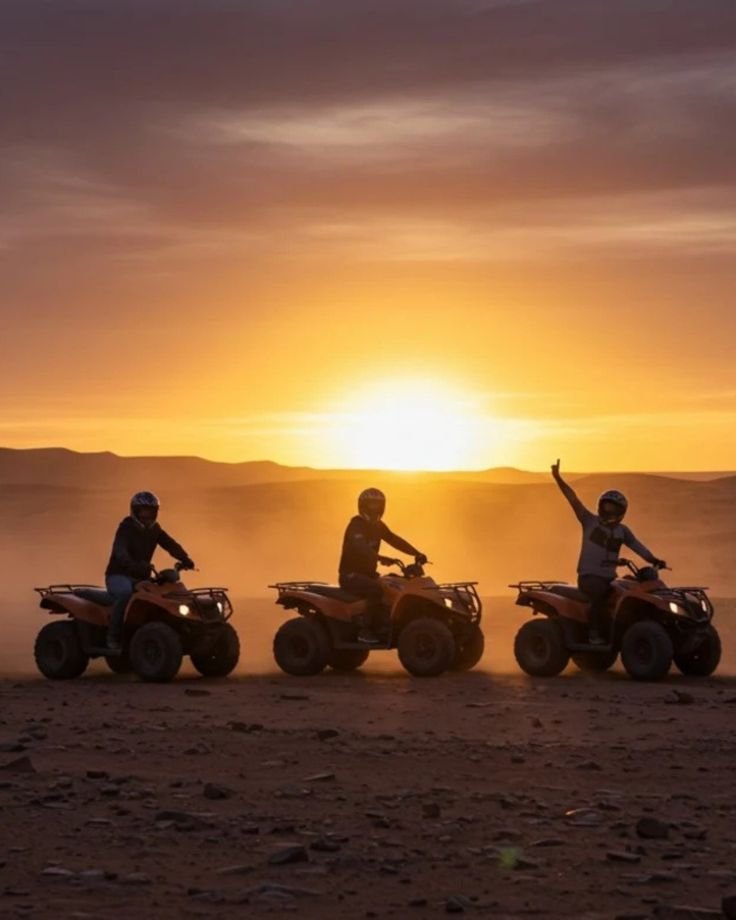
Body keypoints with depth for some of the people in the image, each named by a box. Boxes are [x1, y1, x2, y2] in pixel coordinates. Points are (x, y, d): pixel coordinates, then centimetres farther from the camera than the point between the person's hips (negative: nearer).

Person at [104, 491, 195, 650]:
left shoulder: (154, 529, 10)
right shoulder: (126, 528, -12)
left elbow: (171, 545, -1)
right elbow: (119, 551, -31)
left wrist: (185, 559, -22)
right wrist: (133, 565, -51)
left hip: (141, 577, 7)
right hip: (119, 575, -7)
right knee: (125, 592, -39)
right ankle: (113, 636, -29)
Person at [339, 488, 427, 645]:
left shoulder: (377, 526, 12)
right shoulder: (356, 524, -15)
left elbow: (395, 540, 5)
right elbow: (359, 546, -35)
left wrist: (417, 554, -10)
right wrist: (380, 558, -51)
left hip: (368, 574, 9)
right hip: (351, 575, -9)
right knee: (376, 589, -34)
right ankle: (366, 631, -28)